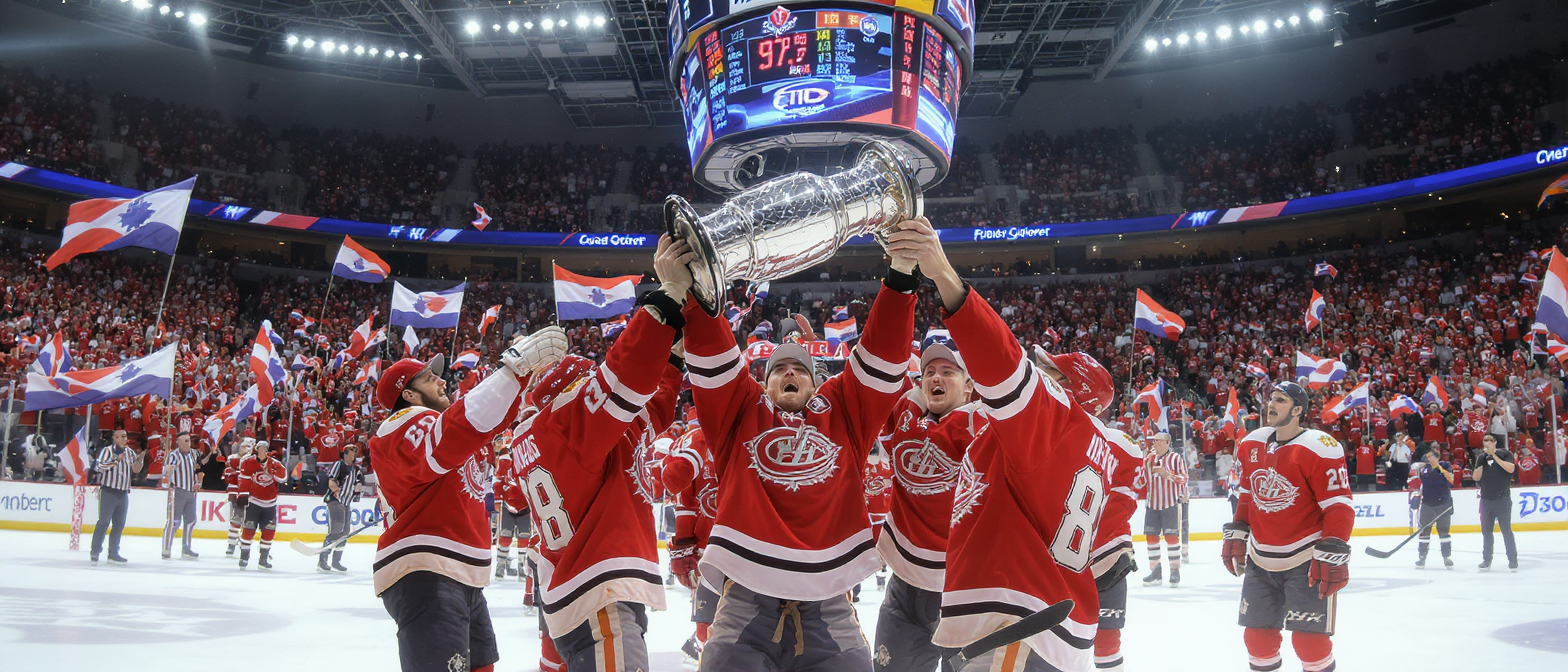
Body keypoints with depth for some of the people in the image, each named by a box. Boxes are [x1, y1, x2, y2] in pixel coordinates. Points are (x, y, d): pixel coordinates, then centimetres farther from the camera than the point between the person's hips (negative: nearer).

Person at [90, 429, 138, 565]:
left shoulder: (129, 452, 12)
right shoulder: (107, 450, -6)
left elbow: (135, 469, 11)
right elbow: (101, 466, -19)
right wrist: (116, 459, -26)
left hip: (123, 493, 6)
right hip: (108, 491, -6)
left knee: (119, 524, 8)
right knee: (104, 522, -6)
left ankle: (113, 553, 14)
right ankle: (95, 552, -1)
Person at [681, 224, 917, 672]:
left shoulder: (843, 410, 16)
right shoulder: (741, 411, 15)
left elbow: (882, 350, 8)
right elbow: (712, 352, 3)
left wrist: (902, 270, -2)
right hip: (746, 597, -1)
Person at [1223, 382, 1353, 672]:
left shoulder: (1319, 448, -15)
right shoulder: (1252, 444, 6)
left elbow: (1339, 504, -16)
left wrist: (1332, 554, -21)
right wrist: (1235, 534, 15)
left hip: (1306, 559, -6)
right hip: (1260, 559, 6)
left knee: (1309, 637, -7)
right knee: (1257, 634, 11)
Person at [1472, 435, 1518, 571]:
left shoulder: (1505, 454, 0)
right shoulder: (1481, 458, 10)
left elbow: (1510, 469, -17)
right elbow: (1476, 477, 2)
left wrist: (1494, 456, -16)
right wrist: (1481, 462, -10)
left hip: (1502, 498, -4)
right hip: (1486, 499, 4)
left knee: (1506, 530, -4)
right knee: (1486, 531, 7)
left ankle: (1513, 560, 3)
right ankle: (1487, 560, 14)